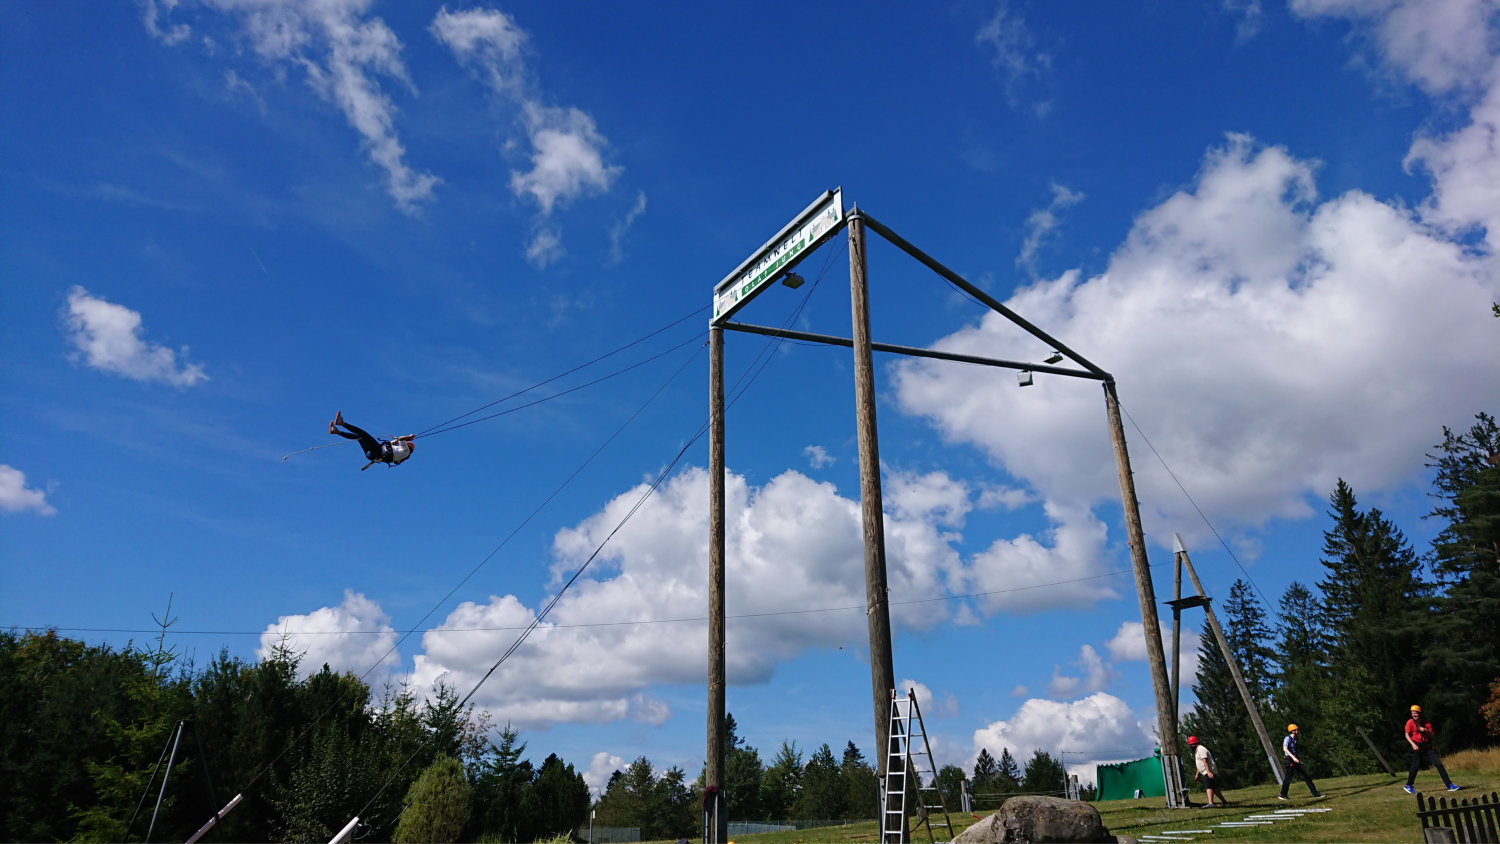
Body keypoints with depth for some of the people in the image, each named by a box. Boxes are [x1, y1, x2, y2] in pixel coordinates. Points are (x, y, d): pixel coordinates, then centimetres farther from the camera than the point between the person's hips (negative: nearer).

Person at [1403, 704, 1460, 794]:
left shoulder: (1425, 722, 8)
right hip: (1417, 746, -4)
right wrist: (1413, 744, -17)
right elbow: (1407, 735, -3)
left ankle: (1449, 785, 6)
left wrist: (1425, 730, -12)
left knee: (1438, 764, -1)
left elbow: (1431, 735, 8)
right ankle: (1408, 786, 1)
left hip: (1427, 745, 4)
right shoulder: (1410, 722, -2)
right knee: (1416, 766, -11)